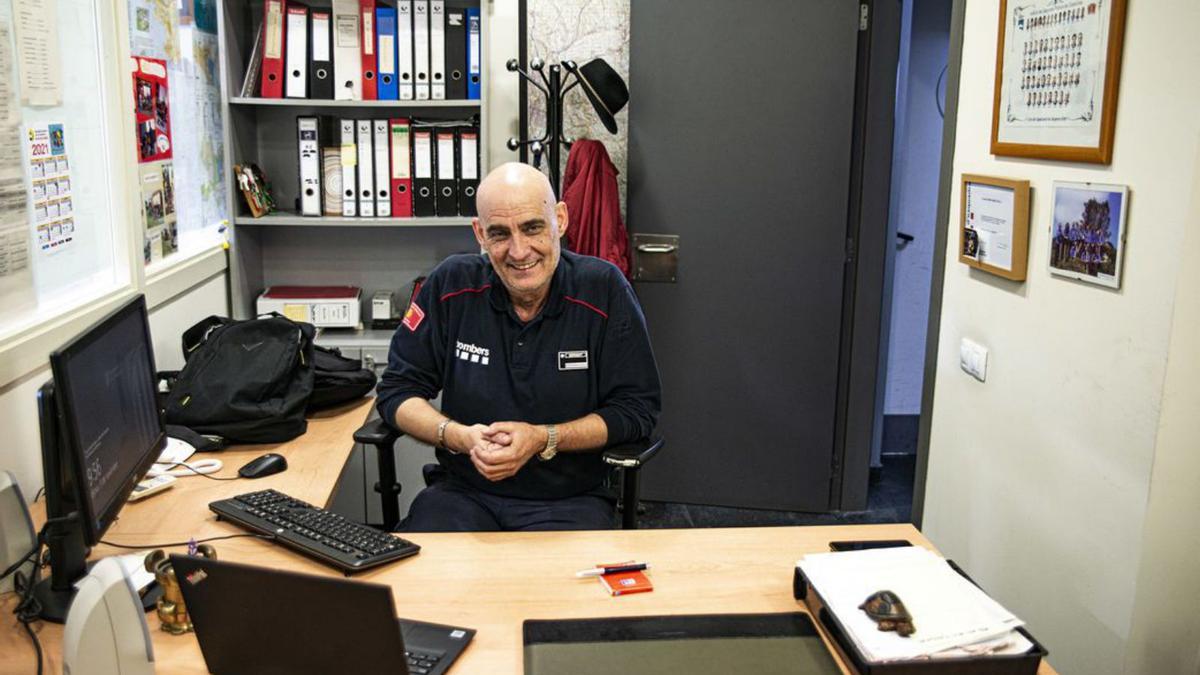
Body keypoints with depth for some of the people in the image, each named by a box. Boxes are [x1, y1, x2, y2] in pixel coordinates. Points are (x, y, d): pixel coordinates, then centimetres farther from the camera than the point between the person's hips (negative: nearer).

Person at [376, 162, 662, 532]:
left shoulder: (604, 290, -6)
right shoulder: (450, 285, -1)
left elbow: (636, 408, -3)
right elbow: (397, 390, 4)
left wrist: (543, 439, -15)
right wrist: (459, 436, -15)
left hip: (570, 499, -1)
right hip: (463, 492, 1)